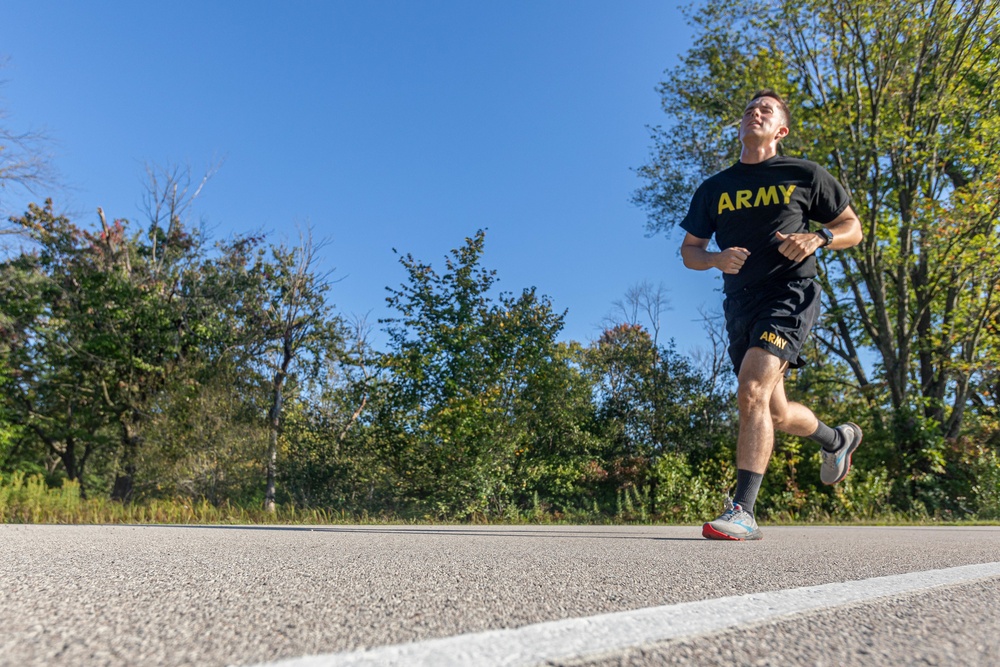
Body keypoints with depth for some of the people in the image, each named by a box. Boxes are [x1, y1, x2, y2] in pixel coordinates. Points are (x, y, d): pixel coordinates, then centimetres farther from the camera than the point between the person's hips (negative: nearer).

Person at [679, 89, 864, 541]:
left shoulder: (804, 175, 7)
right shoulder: (714, 189, 14)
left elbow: (852, 227, 12)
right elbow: (689, 251, 13)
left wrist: (818, 238, -9)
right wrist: (716, 258, -9)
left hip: (790, 295, -4)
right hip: (739, 304, 5)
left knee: (751, 392, -25)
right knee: (775, 413, 14)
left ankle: (743, 511, -20)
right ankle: (839, 440, 46)